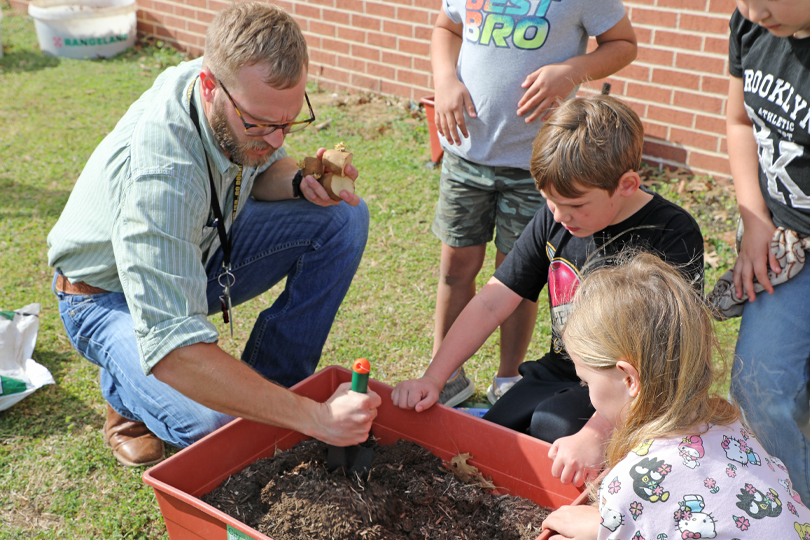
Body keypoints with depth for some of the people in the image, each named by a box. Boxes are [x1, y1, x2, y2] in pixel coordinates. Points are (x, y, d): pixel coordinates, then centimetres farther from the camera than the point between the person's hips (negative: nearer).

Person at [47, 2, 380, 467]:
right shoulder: (159, 168, -41)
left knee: (344, 218, -10)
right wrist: (315, 418, -48)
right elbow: (171, 349, -46)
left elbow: (263, 168, 5)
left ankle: (274, 376, 1)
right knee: (212, 422, -32)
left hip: (200, 248, 7)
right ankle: (128, 392, 5)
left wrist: (301, 182, -21)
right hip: (111, 294, -6)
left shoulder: (253, 98, -19)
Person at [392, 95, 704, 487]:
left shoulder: (673, 235, -19)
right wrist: (432, 379, -9)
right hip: (558, 374, 5)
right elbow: (492, 301, -1)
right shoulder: (553, 220, -2)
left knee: (553, 423, -29)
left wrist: (595, 436, -37)